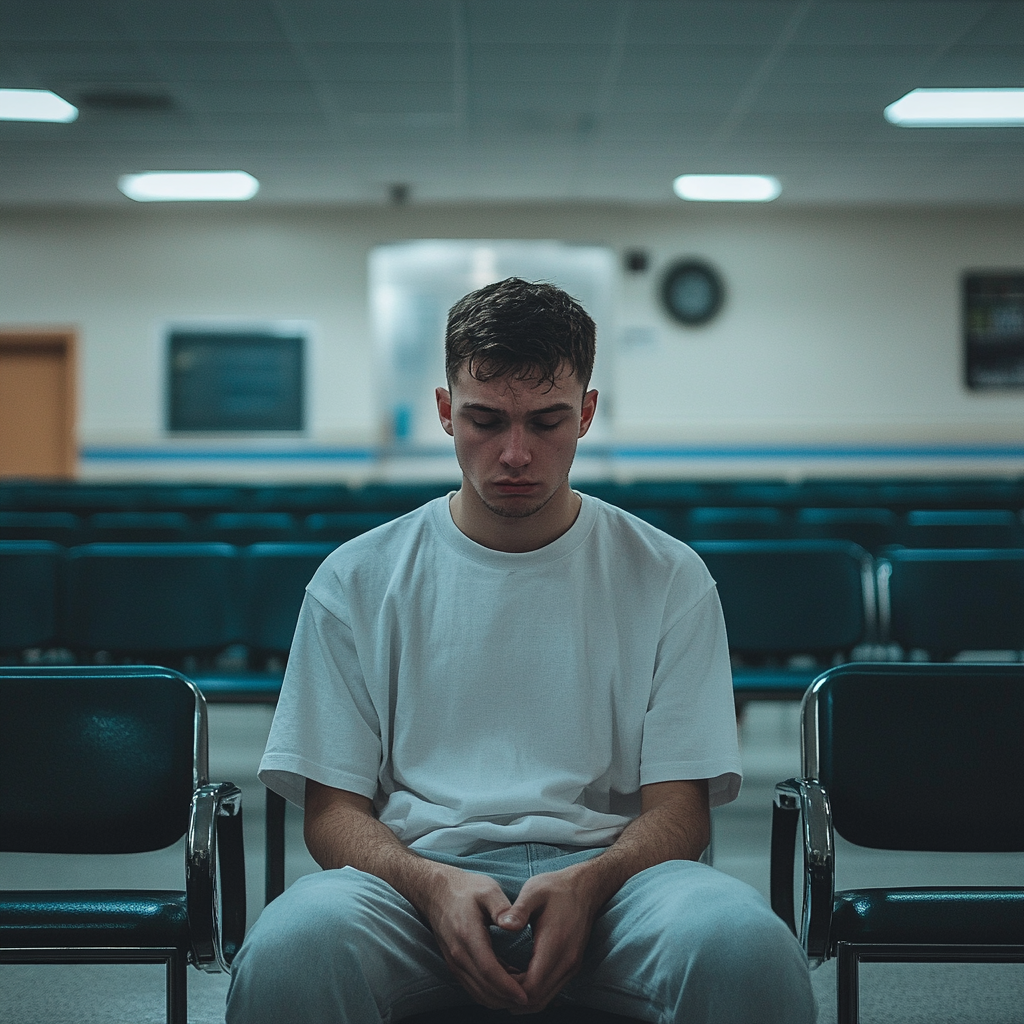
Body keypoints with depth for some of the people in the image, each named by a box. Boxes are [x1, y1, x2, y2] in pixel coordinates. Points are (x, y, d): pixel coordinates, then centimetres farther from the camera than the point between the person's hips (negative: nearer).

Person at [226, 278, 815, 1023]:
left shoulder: (669, 579, 10)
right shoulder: (357, 580, 11)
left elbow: (679, 808, 6)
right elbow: (334, 809, 8)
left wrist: (585, 884, -16)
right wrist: (434, 884, -14)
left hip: (608, 869, 0)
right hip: (418, 870, 0)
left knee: (743, 947, -34)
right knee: (291, 949, -35)